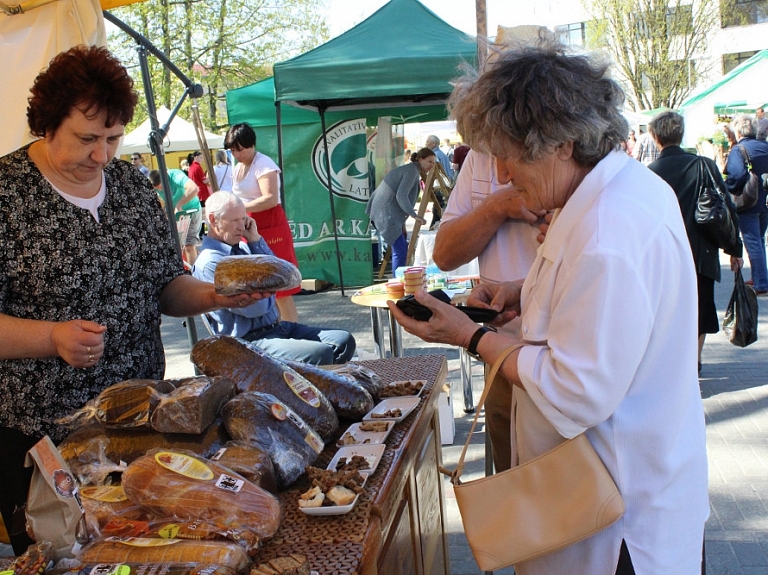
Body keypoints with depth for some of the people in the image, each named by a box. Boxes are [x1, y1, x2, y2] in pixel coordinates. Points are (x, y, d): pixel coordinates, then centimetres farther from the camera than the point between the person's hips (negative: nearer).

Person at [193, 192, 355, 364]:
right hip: (251, 341, -9)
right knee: (320, 354, -27)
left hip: (276, 326, 9)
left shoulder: (240, 247, 14)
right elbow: (255, 307, -19)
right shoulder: (209, 263, -14)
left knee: (344, 341, -3)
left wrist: (256, 239, 2)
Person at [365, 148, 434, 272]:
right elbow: (401, 195, -23)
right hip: (386, 213, -11)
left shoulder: (412, 170, 18)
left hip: (390, 212, 11)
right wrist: (414, 215, -25)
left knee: (402, 247, 15)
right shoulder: (412, 171, -12)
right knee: (400, 250, -11)